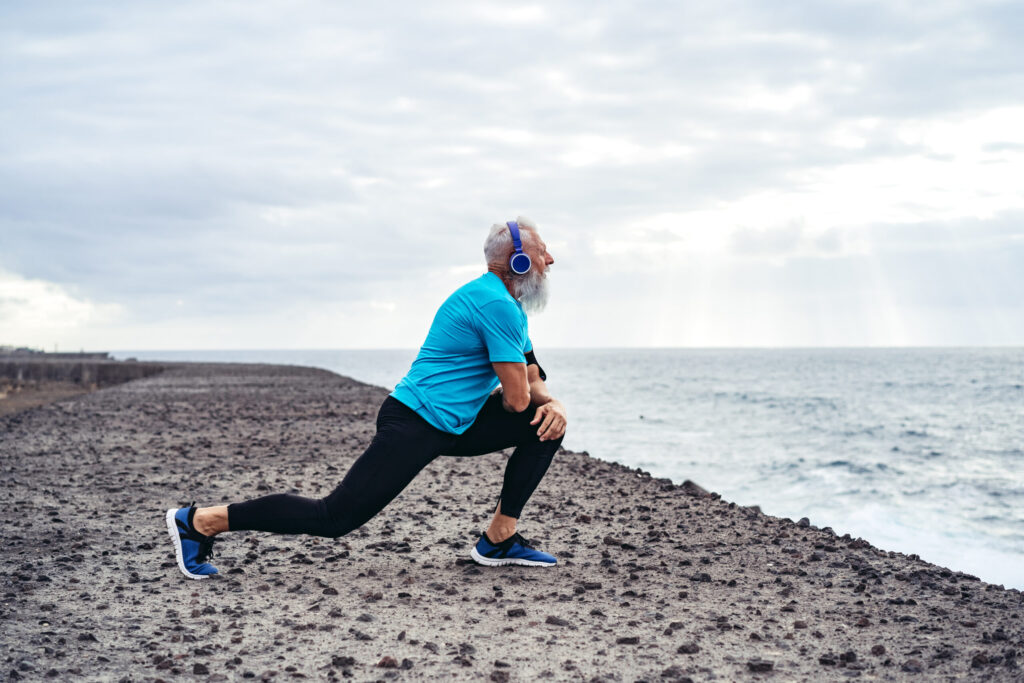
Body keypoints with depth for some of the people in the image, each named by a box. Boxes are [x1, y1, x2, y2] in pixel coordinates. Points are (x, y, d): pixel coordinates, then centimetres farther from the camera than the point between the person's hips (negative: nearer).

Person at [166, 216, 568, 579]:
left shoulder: (507, 305, 15)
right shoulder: (497, 305, -18)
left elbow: (531, 380, 22)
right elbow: (516, 397, -19)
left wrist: (552, 403, -1)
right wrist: (498, 393, 5)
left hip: (452, 425, 10)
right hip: (414, 426, -10)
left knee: (546, 424, 8)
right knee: (336, 517, -12)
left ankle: (499, 540, 9)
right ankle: (200, 521, -3)